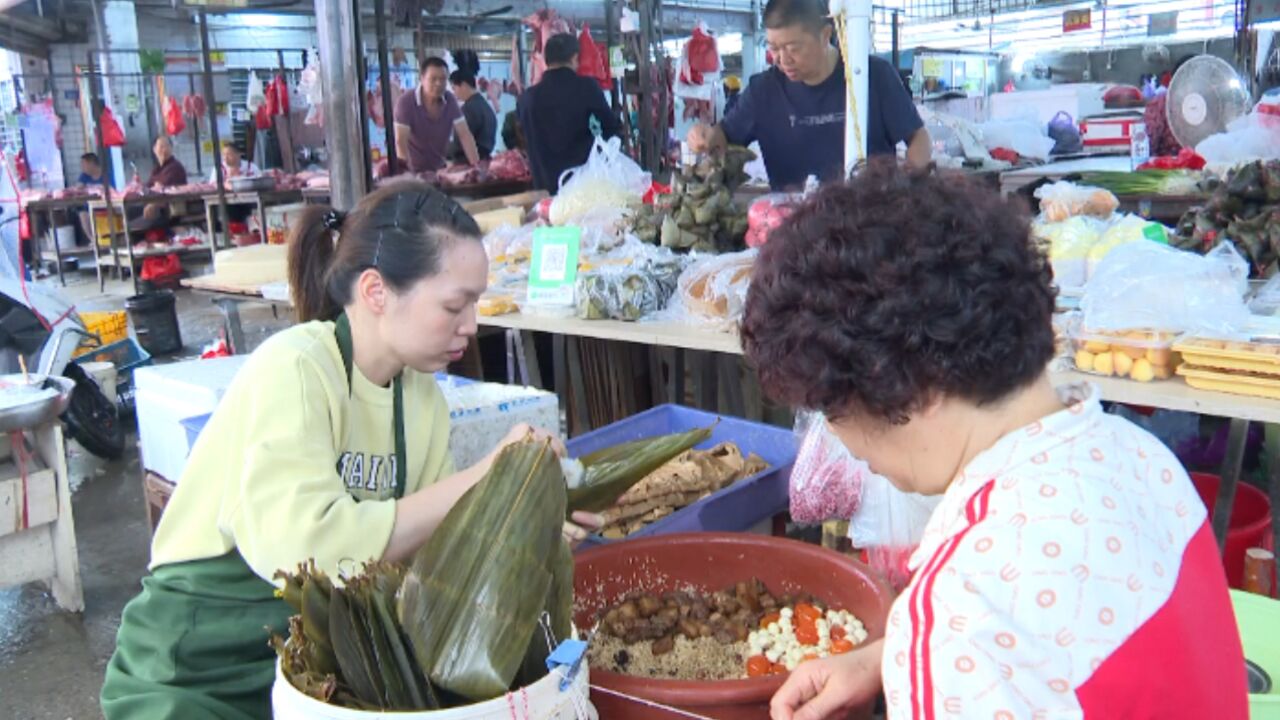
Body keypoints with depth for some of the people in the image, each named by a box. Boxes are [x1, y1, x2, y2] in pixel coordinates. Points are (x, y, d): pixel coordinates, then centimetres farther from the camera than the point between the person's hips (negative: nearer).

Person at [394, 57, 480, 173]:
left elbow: (464, 134, -6)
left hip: (441, 169, 4)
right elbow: (400, 141, -22)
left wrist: (476, 166, -16)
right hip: (414, 171, -3)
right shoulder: (406, 102, -15)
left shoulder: (450, 100, -3)